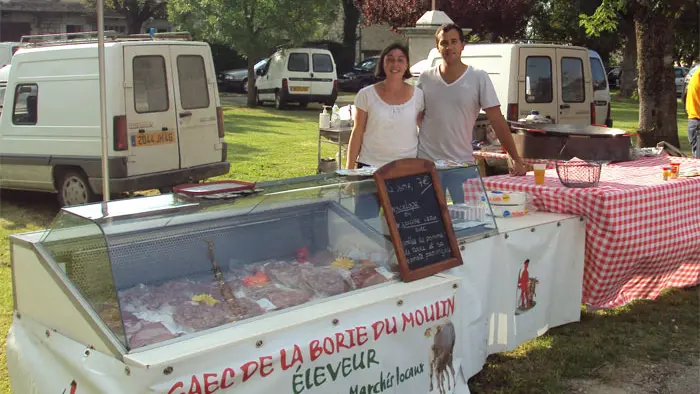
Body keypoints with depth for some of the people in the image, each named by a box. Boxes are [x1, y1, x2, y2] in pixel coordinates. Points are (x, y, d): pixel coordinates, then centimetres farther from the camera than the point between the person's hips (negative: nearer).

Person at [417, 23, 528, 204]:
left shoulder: (479, 78, -5)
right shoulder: (426, 78, 1)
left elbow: (497, 121, -7)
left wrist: (517, 160, -12)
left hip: (461, 163, -1)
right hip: (426, 161, 2)